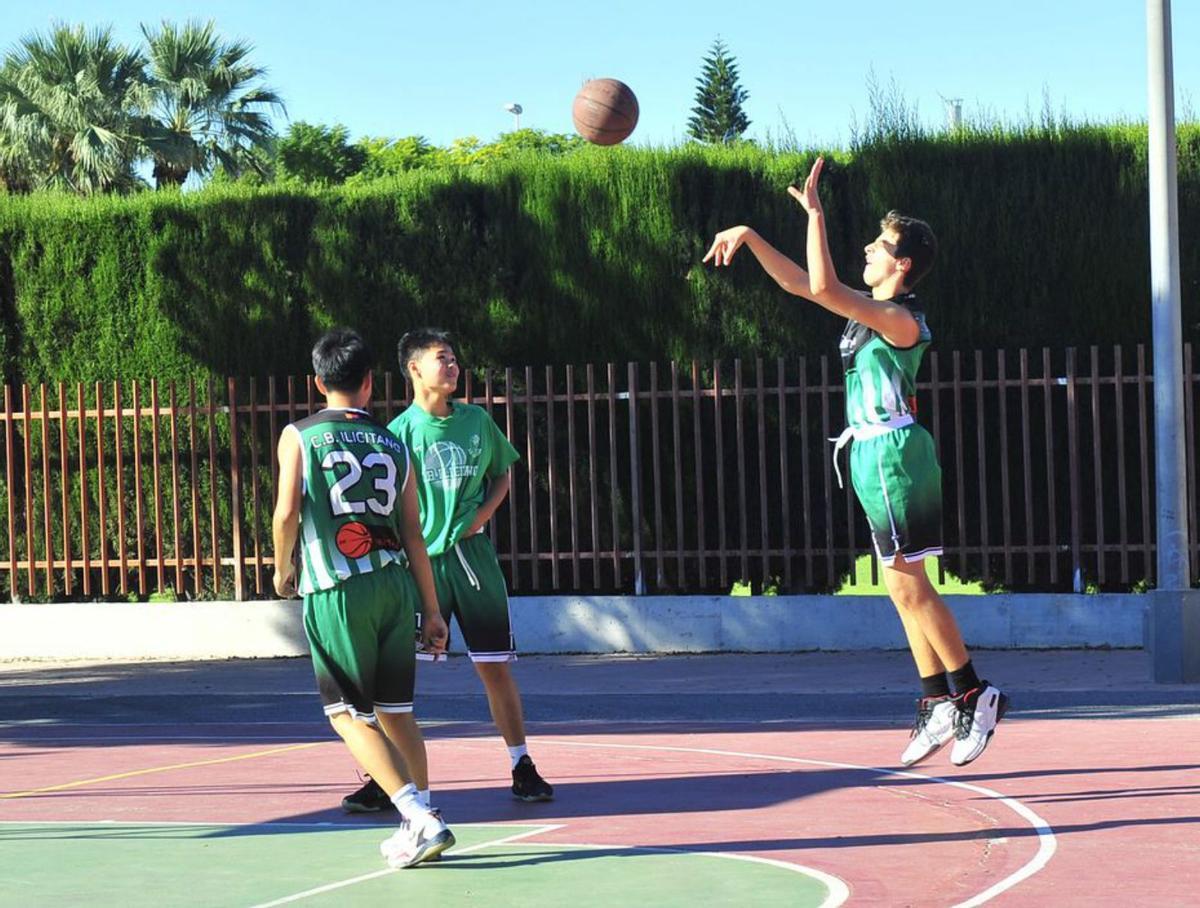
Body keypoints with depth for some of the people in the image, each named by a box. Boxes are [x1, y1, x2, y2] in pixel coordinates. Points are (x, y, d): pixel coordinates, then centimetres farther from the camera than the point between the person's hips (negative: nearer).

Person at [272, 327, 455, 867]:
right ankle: (418, 828, 17)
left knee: (350, 715, -2)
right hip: (395, 583, 4)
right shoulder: (393, 444, 12)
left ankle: (419, 819, -16)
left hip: (337, 590, -4)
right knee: (396, 711, 15)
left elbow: (287, 512, -8)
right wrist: (431, 610, 14)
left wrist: (283, 569, 10)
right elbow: (413, 534, 10)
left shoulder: (299, 436, 2)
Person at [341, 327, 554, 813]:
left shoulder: (477, 421, 5)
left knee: (495, 666, 6)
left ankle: (522, 767, 17)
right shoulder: (401, 431, -5)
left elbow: (502, 474, 19)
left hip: (472, 556, 3)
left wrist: (483, 514, 2)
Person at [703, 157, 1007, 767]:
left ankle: (972, 695, -6)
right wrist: (749, 238, 14)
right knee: (905, 587, 9)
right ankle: (938, 704, 12)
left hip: (893, 453, -10)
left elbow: (822, 288, -27)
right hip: (875, 455, 10)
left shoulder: (900, 320, -15)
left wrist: (815, 214, -23)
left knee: (908, 584, -8)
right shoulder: (869, 309, 12)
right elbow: (800, 284, 20)